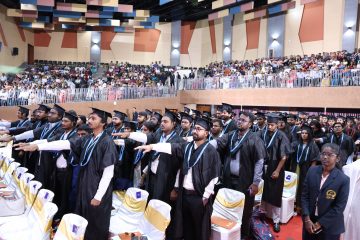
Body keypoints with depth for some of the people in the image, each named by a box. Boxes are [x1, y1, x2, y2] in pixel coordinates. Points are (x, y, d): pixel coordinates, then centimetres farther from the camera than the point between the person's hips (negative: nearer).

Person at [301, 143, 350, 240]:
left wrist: (319, 224, -13)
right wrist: (307, 219, -9)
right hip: (309, 221, 3)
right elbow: (304, 196, -1)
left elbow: (339, 207, -13)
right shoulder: (312, 171, -3)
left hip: (329, 226, -3)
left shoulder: (343, 179, -13)